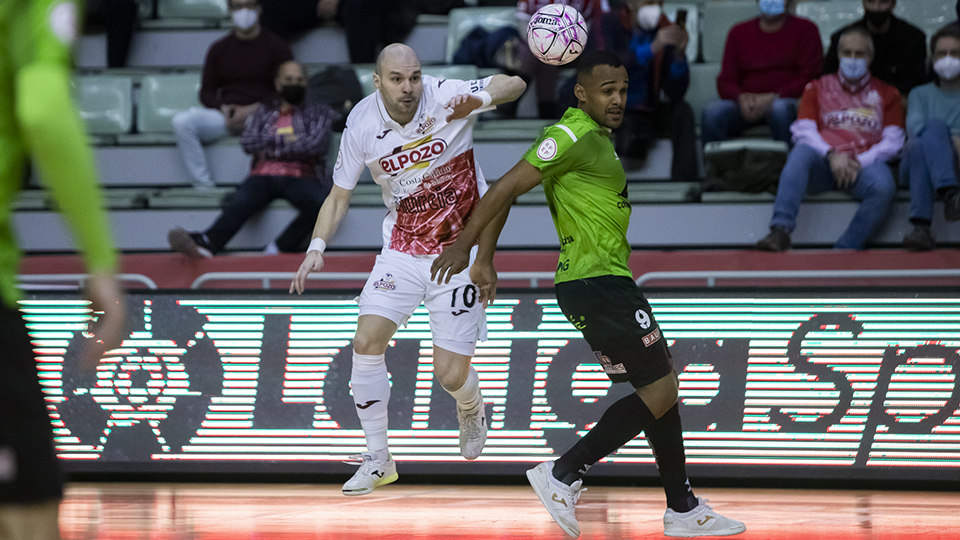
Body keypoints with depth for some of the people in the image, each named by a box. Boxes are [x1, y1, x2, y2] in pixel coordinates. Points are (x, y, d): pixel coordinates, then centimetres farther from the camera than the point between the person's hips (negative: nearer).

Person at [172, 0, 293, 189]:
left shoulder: (276, 47, 7)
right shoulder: (219, 49, 17)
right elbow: (206, 92, 17)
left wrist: (252, 110, -12)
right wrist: (223, 109, -6)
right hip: (225, 115, 3)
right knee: (182, 121, -24)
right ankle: (203, 186, -26)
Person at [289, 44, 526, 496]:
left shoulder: (445, 98, -17)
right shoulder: (362, 124, -8)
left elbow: (514, 84, -22)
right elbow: (339, 194, 3)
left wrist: (478, 100, -42)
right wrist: (317, 246, -11)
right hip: (402, 250, 3)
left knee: (451, 375, -4)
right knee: (366, 341, -15)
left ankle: (471, 409, 36)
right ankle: (378, 460, 1)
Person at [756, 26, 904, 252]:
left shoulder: (886, 94, 22)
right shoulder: (818, 88, 23)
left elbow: (892, 141, 9)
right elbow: (804, 131, 7)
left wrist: (860, 162, -10)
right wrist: (831, 155, -13)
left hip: (865, 163, 0)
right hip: (824, 162, 0)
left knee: (884, 188, -37)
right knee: (802, 151, -36)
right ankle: (780, 231, -47)